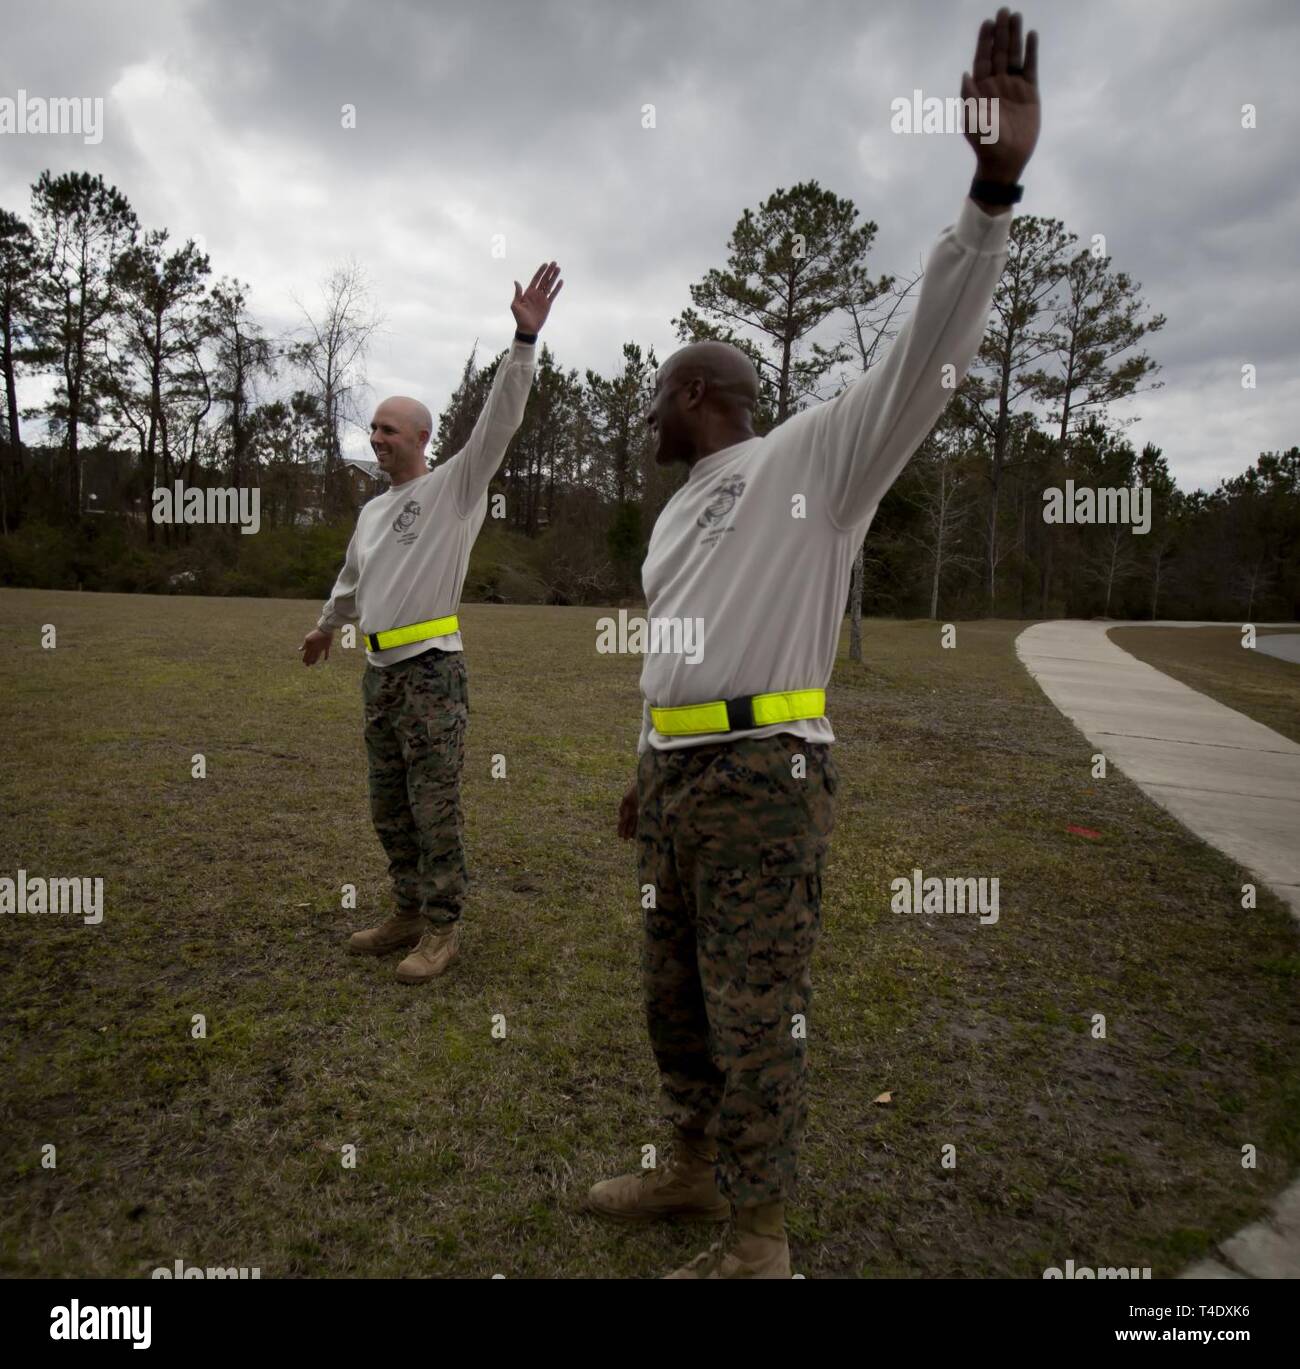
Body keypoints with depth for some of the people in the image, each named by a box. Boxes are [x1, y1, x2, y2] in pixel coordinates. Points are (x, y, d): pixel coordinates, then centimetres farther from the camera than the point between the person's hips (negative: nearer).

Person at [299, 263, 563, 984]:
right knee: (389, 810, 14)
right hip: (378, 672, 8)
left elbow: (498, 422, -16)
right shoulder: (372, 510, 18)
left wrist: (524, 340, -26)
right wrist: (326, 626, 48)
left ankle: (442, 929, 9)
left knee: (434, 809, -3)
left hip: (431, 671, -8)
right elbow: (351, 580, 34)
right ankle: (410, 912, 28)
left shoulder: (454, 485, -3)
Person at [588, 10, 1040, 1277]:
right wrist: (643, 770, 27)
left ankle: (757, 1240, 18)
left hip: (763, 779, -9)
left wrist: (992, 188, -25)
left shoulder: (811, 455, -2)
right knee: (673, 992, 17)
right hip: (677, 777, 9)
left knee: (754, 1012, 0)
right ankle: (694, 1167, 37)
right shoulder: (676, 518, 23)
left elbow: (925, 355, -14)